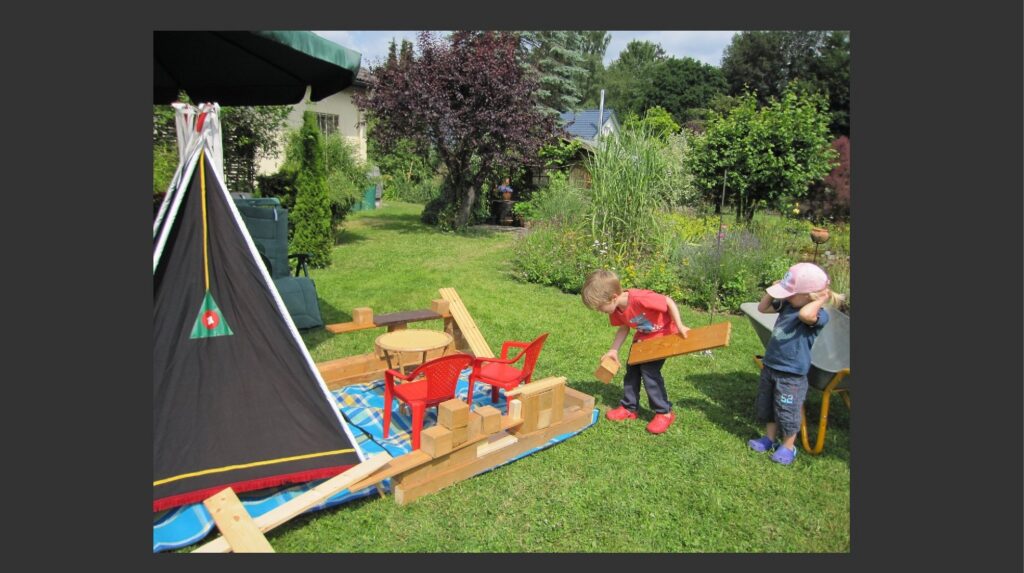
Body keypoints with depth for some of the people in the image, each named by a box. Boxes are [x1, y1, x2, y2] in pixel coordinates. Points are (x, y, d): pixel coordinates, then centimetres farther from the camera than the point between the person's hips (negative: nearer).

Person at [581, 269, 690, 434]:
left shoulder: (640, 298, -38)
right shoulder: (616, 309, -13)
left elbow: (669, 302, -28)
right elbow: (623, 328, 2)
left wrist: (679, 326, -27)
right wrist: (613, 350, -7)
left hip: (663, 334, -8)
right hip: (643, 336, 8)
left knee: (649, 370, -15)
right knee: (632, 369, 7)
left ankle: (664, 413, -1)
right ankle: (629, 408, 20)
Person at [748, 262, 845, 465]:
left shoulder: (819, 314, -22)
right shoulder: (787, 304, 0)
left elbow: (804, 314, -45)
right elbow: (762, 308, 13)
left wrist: (821, 299, -29)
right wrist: (774, 289, 0)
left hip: (792, 375, -7)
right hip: (770, 366, 7)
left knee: (787, 412, 10)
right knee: (766, 406, 21)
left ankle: (788, 447, 31)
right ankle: (769, 439, 40)